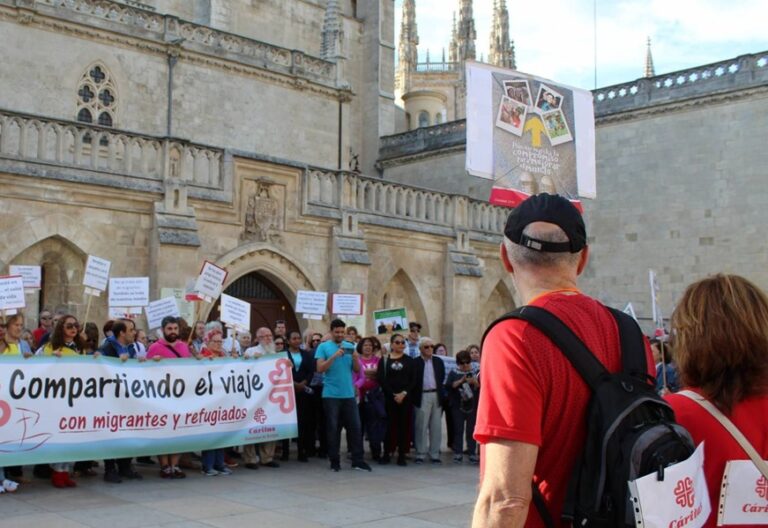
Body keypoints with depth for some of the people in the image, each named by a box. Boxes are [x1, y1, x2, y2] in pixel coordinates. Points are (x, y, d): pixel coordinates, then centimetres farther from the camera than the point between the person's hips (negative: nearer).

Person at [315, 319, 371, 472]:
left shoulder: (350, 346, 11)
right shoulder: (323, 347, 0)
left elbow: (357, 370, 10)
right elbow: (320, 368, -9)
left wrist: (356, 358, -10)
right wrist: (334, 356, -20)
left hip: (349, 394, 3)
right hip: (331, 395, -3)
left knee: (355, 427, 2)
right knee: (333, 428, 3)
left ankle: (357, 460, 8)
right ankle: (334, 461, 10)